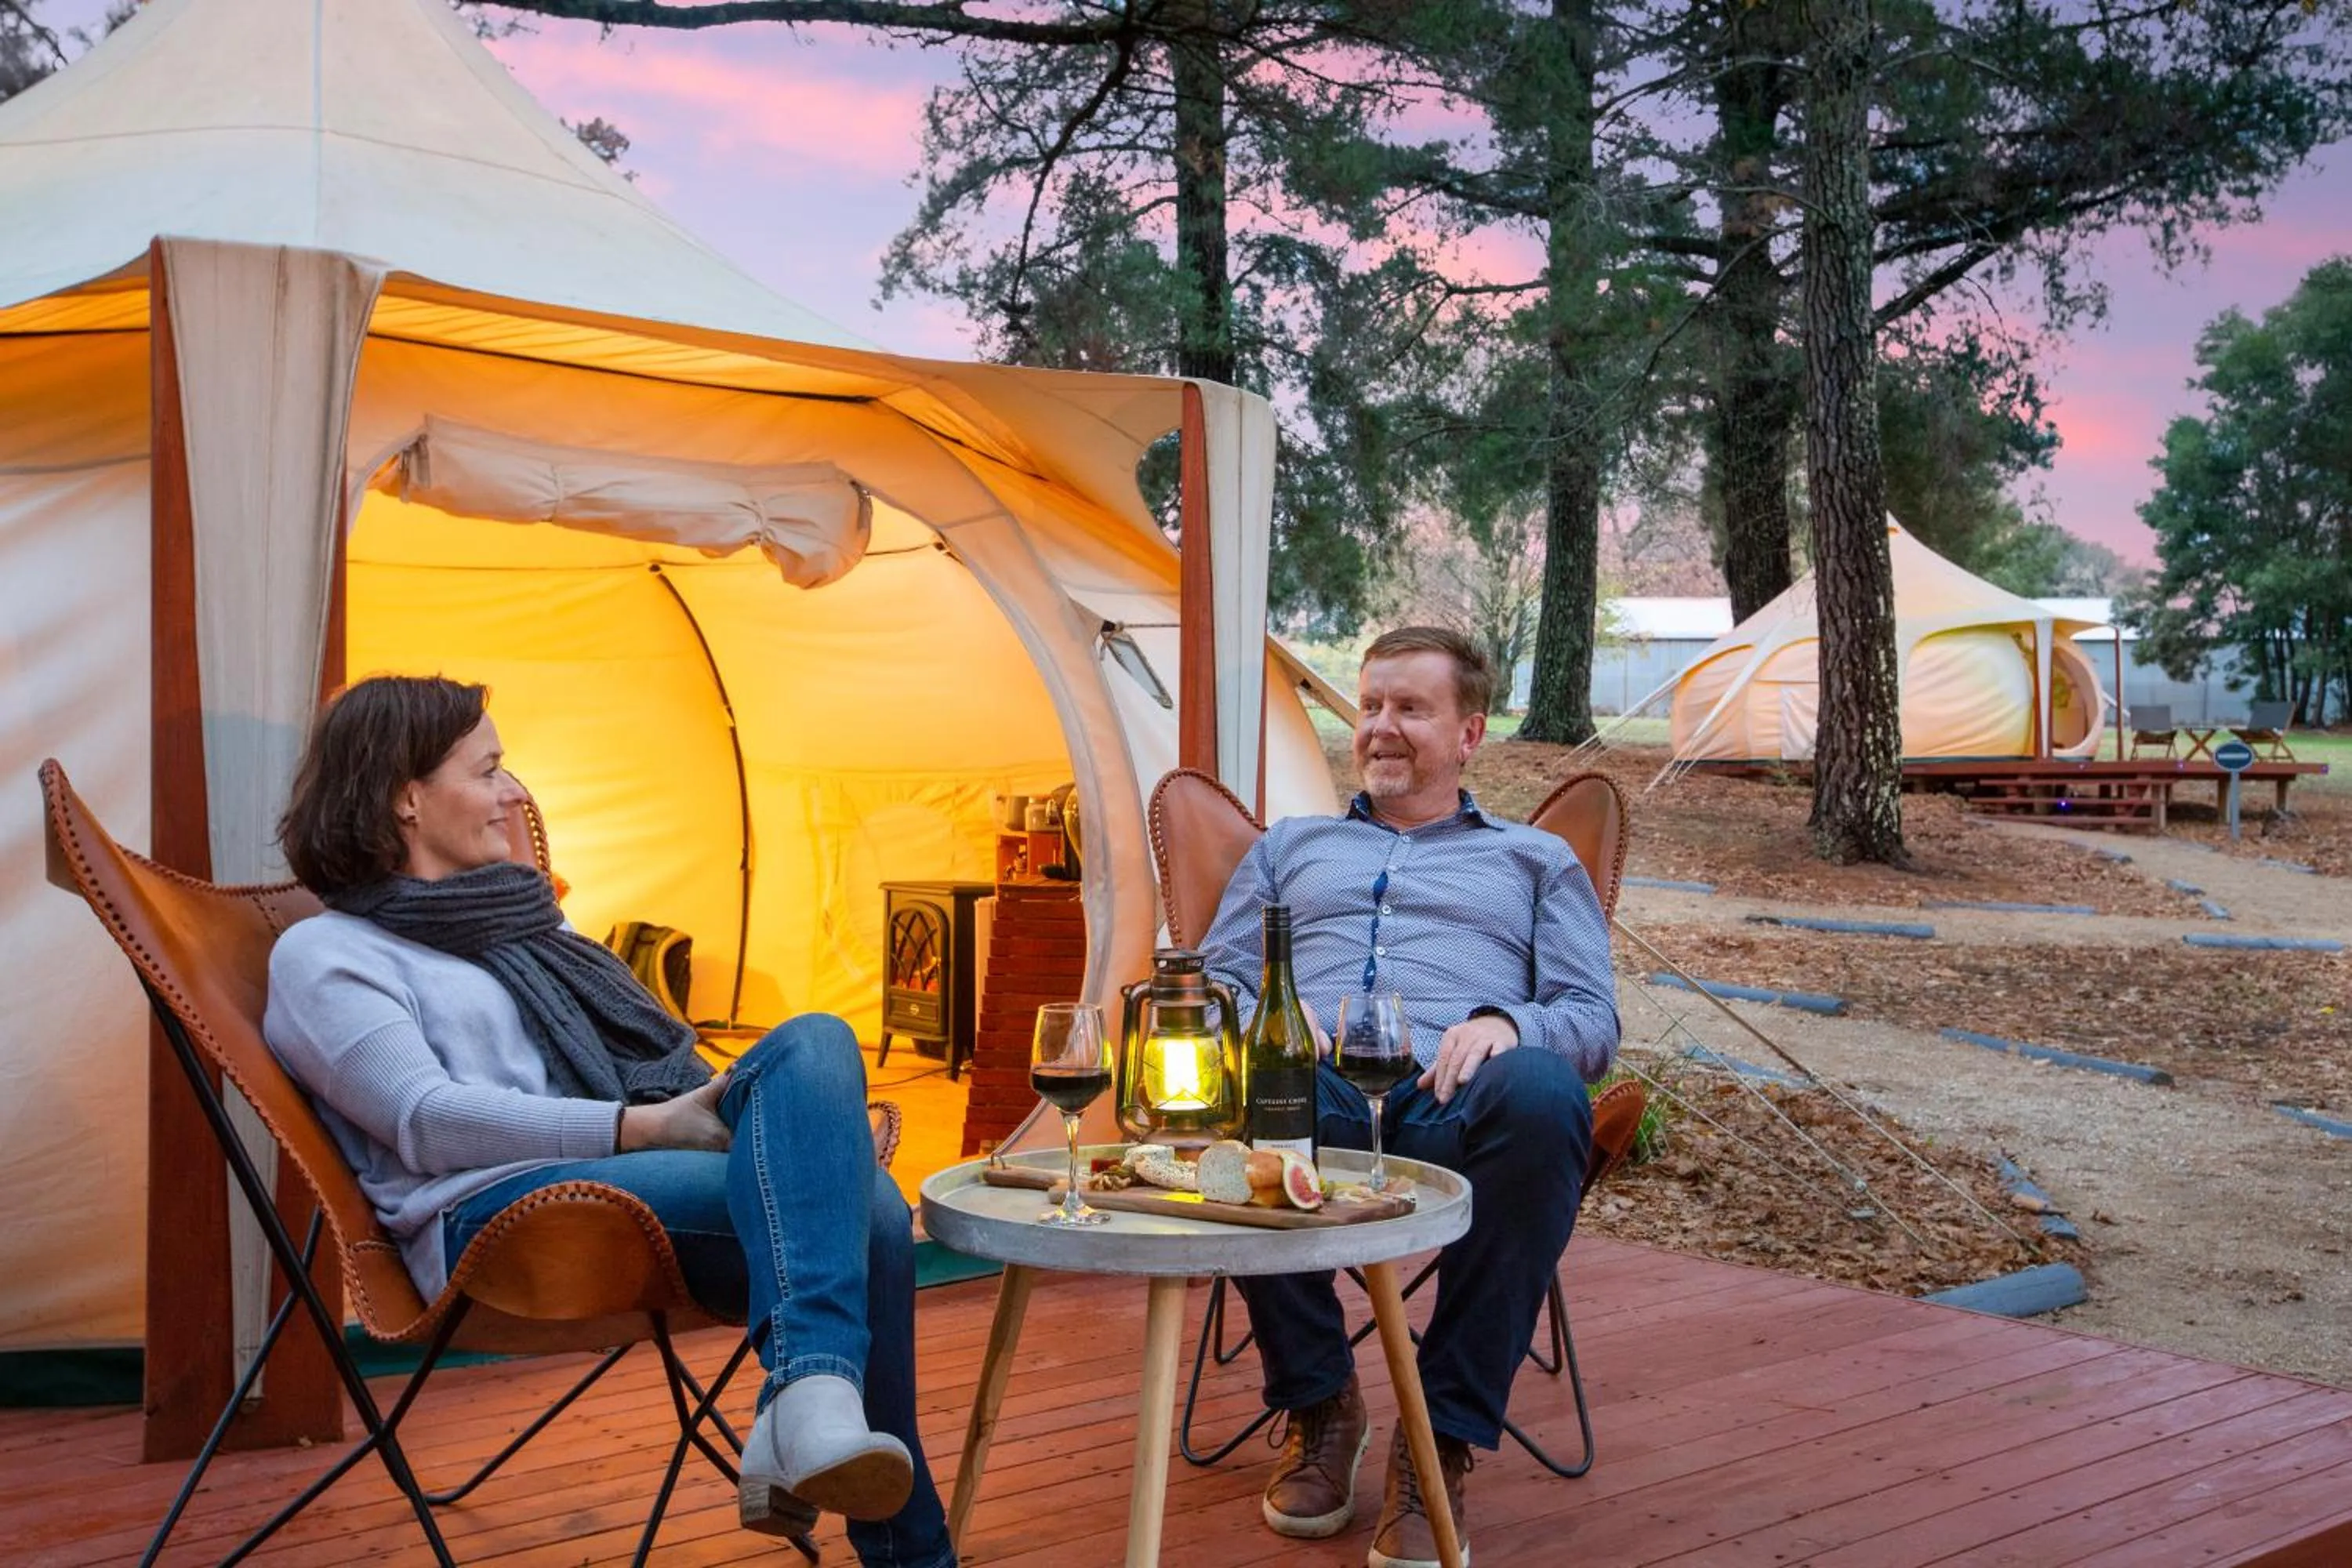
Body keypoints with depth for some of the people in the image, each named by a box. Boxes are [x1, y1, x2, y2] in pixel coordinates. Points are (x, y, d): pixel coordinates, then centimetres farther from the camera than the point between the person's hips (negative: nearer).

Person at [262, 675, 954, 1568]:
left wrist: (698, 1108, 4)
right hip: (497, 1216, -7)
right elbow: (427, 1118, -10)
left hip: (637, 1176, 7)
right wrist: (640, 1127, -18)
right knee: (825, 1196, -30)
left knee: (815, 1043, -27)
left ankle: (812, 1399, -41)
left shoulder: (512, 920, 30)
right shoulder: (326, 954, 7)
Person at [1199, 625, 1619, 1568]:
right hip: (1317, 1096, 1)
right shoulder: (1291, 846, 34)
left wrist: (1506, 1021, -8)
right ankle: (1318, 1401, -13)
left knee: (1541, 1094, -40)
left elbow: (1593, 1020, 16)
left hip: (1454, 1101, -1)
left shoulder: (1535, 860, 29)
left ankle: (1446, 1435, -24)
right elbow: (1217, 981, 24)